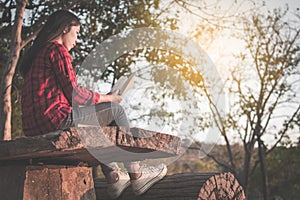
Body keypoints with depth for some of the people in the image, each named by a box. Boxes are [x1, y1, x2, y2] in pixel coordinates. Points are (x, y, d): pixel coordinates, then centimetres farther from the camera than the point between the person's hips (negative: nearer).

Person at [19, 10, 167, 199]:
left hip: (34, 126, 10)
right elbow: (73, 93, -13)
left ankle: (113, 177, 22)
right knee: (115, 110, 4)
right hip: (57, 119, -10)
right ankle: (135, 175, 8)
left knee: (95, 118, 29)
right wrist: (105, 97, 4)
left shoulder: (36, 53, 22)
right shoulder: (57, 50, -7)